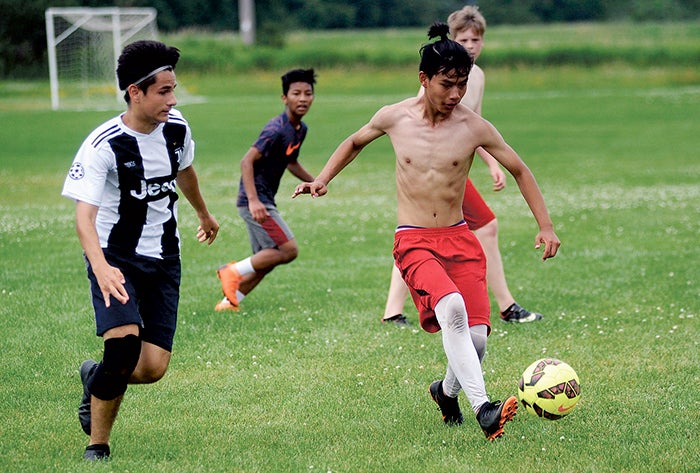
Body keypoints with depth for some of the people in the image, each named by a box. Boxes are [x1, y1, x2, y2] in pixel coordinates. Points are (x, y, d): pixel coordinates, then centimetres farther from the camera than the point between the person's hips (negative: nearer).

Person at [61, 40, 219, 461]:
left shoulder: (177, 129, -2)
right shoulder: (103, 146, -20)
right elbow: (84, 214, -28)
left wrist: (204, 214, 40)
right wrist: (101, 268, -45)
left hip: (163, 260, 5)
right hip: (115, 259, -5)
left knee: (153, 368, -5)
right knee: (125, 341, -26)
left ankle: (96, 376, 30)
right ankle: (97, 446, -7)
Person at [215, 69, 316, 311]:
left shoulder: (300, 129, 10)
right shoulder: (276, 129, -19)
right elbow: (247, 161, -23)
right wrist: (253, 200, -32)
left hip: (264, 202, 10)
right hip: (255, 201, -10)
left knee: (266, 261, 12)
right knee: (288, 250, -14)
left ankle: (229, 301, 17)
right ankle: (234, 271, -5)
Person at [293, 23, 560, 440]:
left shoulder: (474, 127, -5)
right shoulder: (394, 118, -2)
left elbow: (519, 170, 7)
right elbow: (355, 142, 20)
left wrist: (546, 226, 3)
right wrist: (322, 180, 11)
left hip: (459, 239, 2)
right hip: (414, 241, -2)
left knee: (475, 336, -8)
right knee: (452, 308, -30)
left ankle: (448, 391, 29)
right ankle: (483, 411, -36)